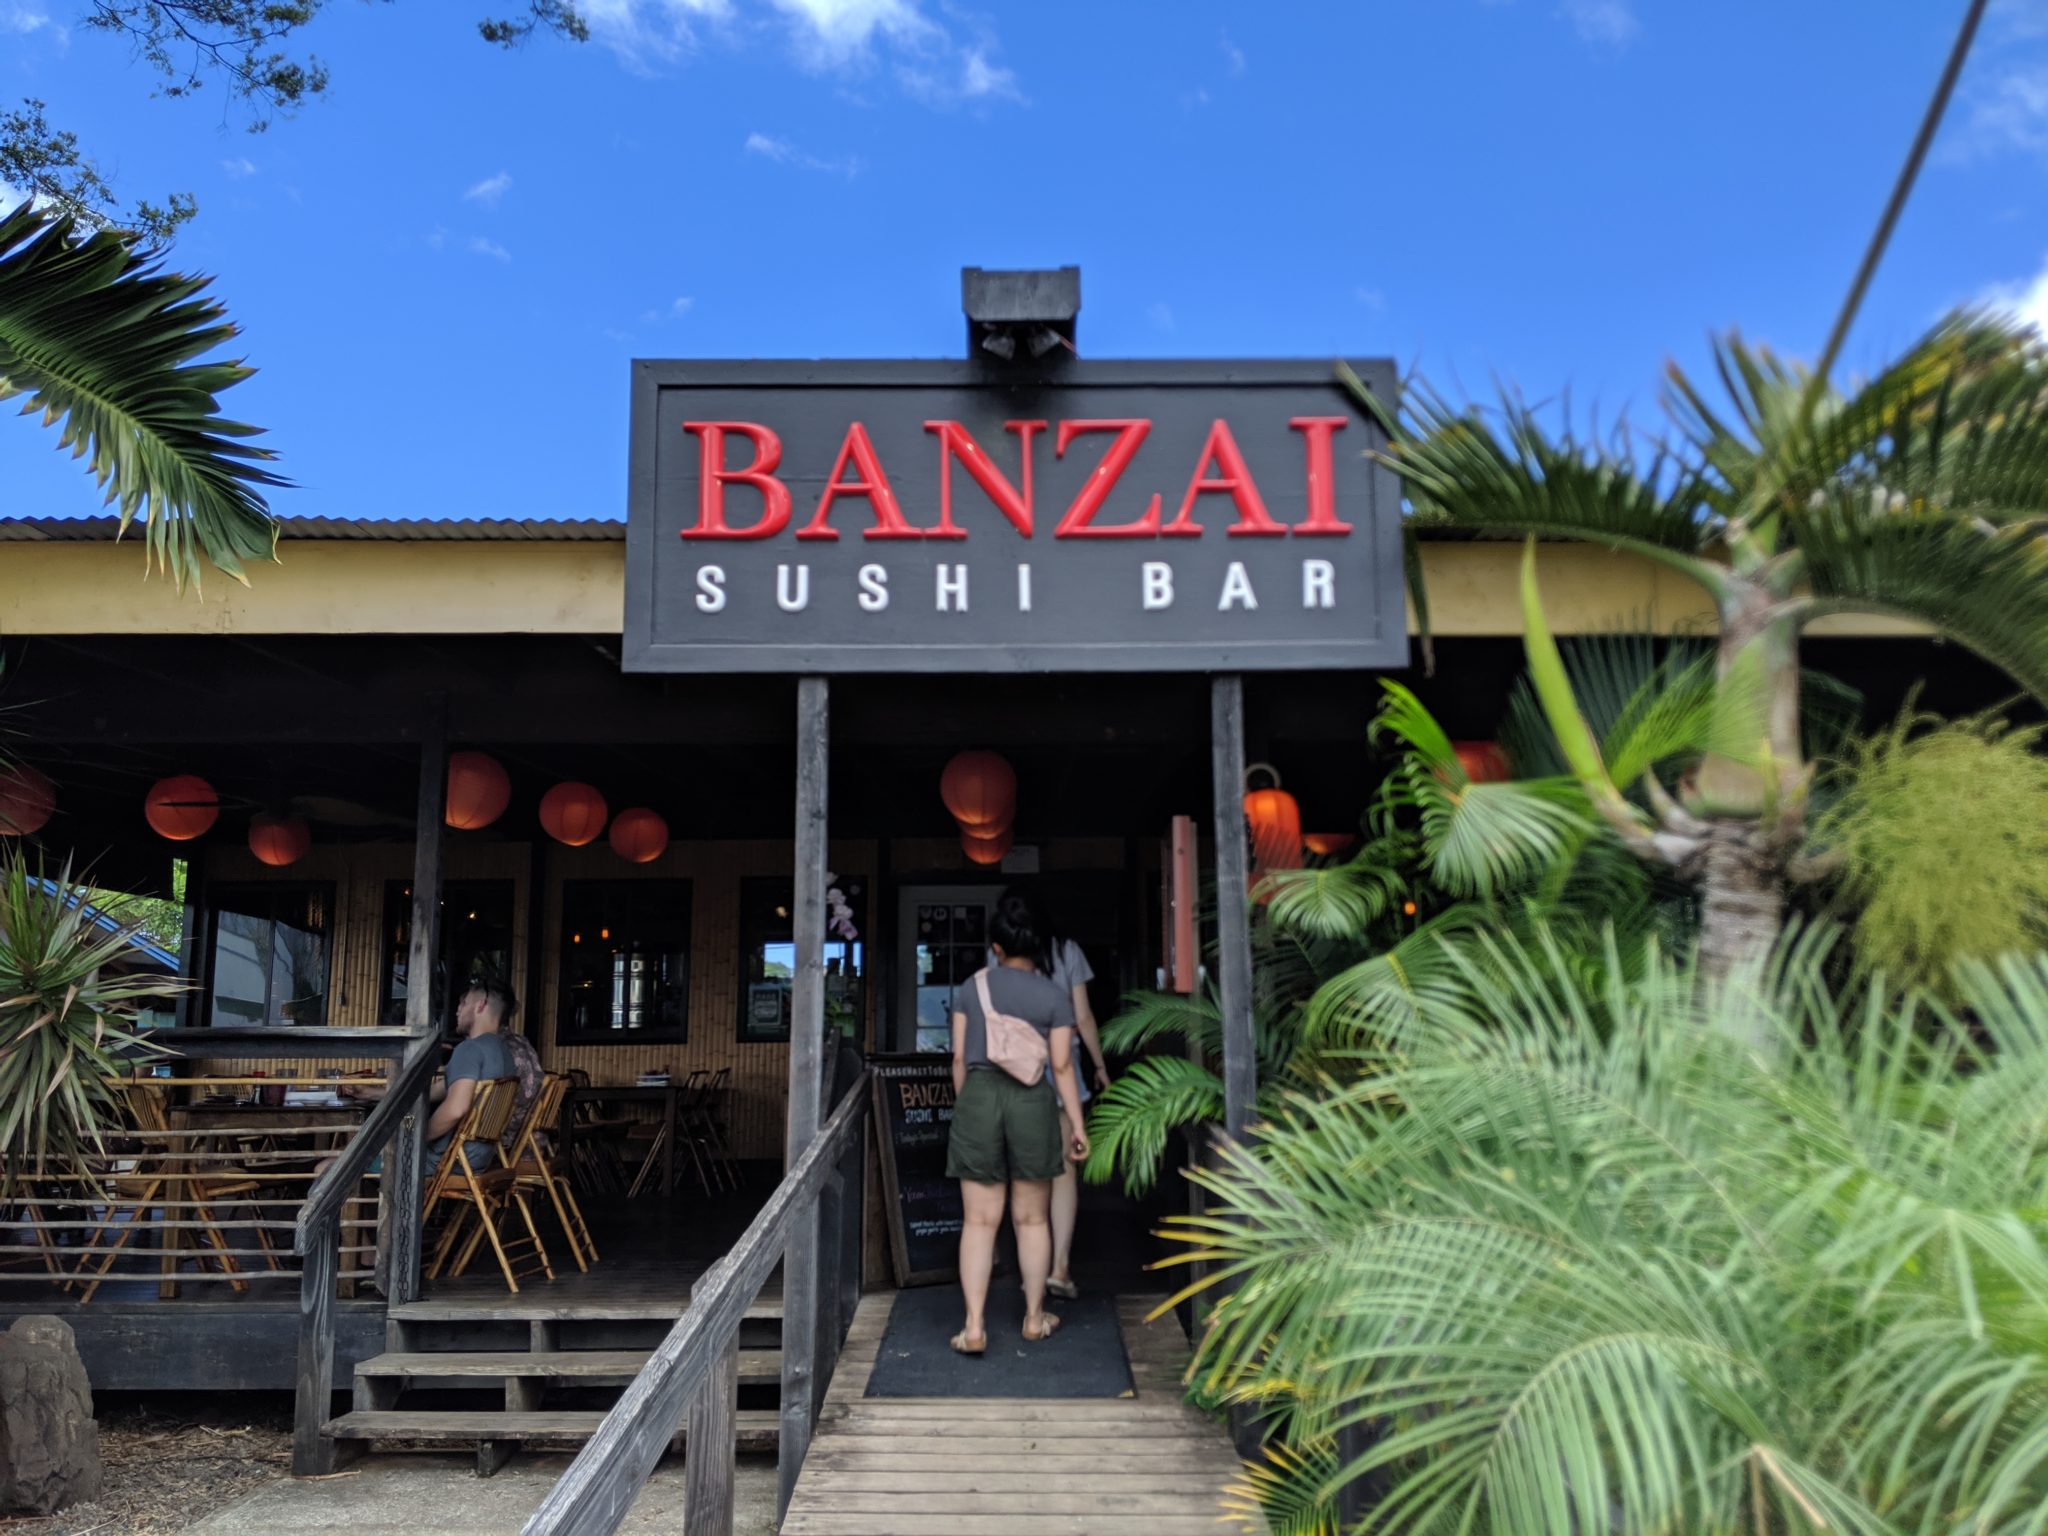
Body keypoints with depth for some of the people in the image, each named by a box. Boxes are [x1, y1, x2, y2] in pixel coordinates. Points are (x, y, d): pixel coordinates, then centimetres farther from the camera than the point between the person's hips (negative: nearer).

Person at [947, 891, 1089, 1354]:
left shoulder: (971, 989, 5)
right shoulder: (1054, 996, -1)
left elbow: (959, 1059, 5)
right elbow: (1061, 1066, -3)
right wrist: (1077, 1124, 2)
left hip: (978, 1096, 1)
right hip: (1032, 1101, -1)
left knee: (979, 1220, 4)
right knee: (1032, 1220, 13)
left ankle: (974, 1327, -1)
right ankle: (1035, 1318, 23)